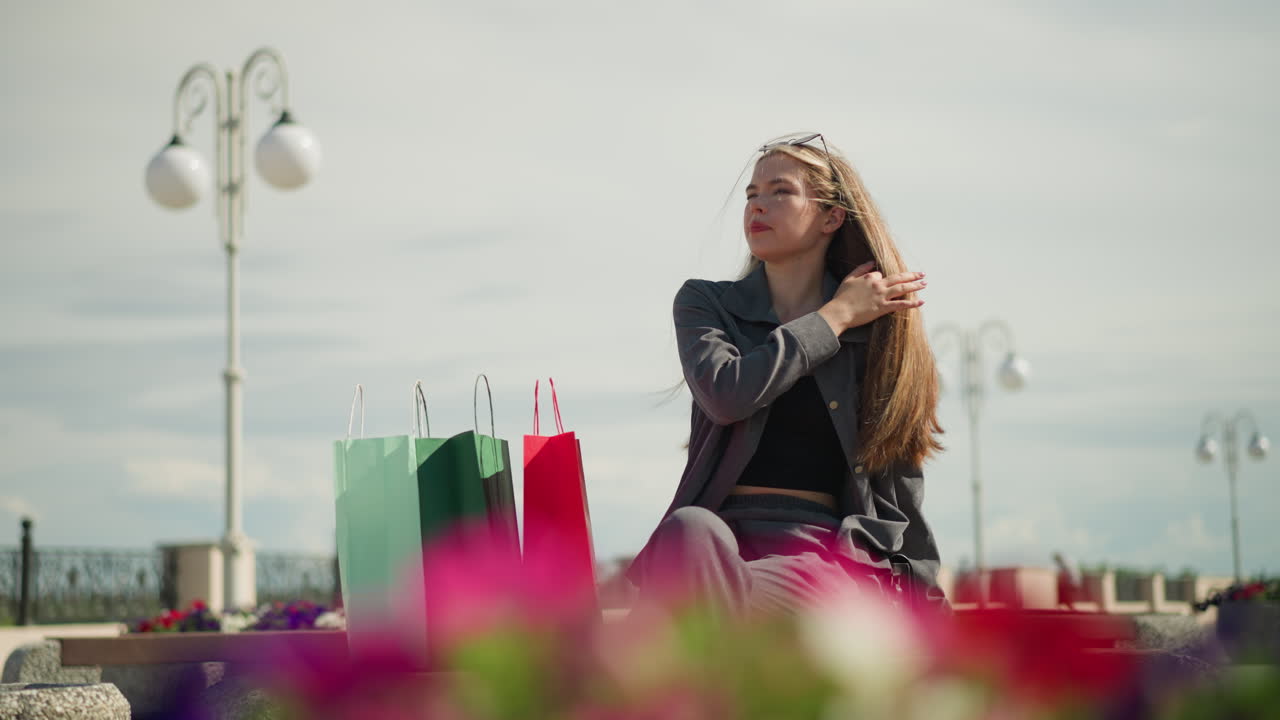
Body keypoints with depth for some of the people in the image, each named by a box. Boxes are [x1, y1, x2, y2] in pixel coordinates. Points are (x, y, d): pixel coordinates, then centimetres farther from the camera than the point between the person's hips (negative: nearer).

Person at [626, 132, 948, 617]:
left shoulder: (875, 331, 14)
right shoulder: (705, 303, 15)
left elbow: (898, 478, 16)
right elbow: (725, 393, -8)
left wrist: (927, 600, 9)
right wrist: (835, 317, 0)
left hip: (830, 549, -1)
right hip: (725, 533, 1)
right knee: (688, 530, -38)